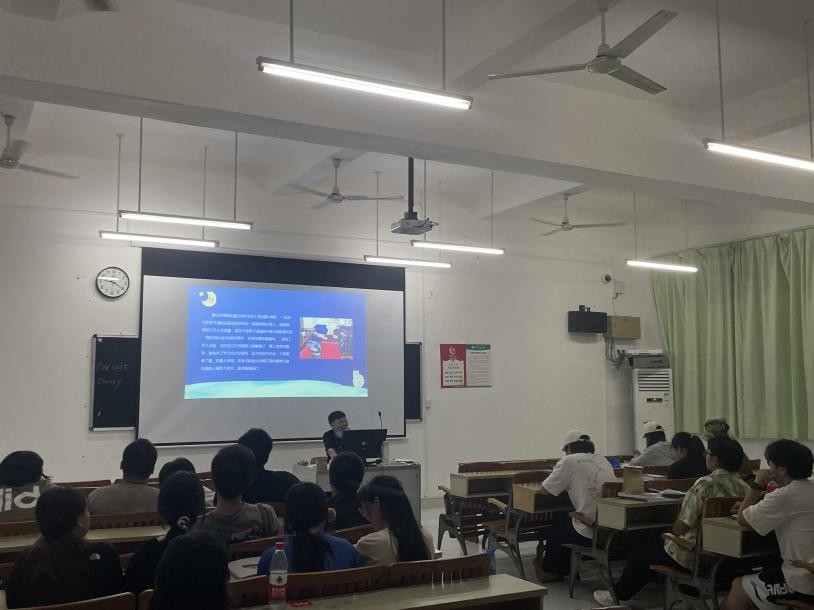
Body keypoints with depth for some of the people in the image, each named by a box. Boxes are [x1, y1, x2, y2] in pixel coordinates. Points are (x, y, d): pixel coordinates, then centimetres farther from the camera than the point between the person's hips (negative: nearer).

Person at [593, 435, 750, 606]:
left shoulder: (705, 484, -22)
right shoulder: (743, 486, -2)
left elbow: (680, 528, -20)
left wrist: (674, 531, 4)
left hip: (695, 555, -7)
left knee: (640, 553, 15)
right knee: (656, 545, 28)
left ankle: (618, 595, 34)